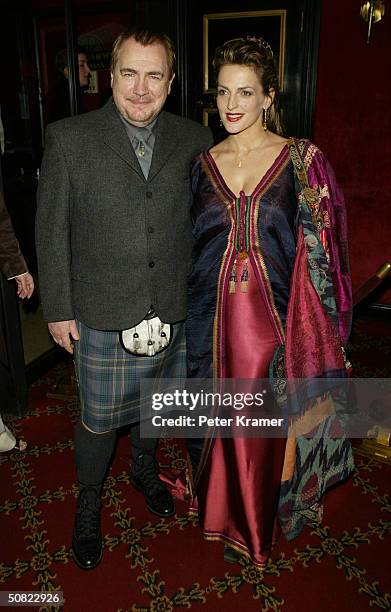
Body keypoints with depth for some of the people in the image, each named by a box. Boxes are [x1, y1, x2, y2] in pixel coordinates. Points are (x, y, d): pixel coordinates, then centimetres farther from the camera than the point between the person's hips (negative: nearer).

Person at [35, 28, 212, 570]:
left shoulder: (194, 139, -1)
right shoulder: (69, 138, -8)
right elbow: (52, 229, -5)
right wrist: (58, 308, -5)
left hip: (174, 311, 3)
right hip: (103, 317, -2)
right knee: (100, 419, 11)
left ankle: (144, 469, 52)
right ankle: (88, 503, 39)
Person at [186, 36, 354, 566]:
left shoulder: (303, 160, -4)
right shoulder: (203, 164, 5)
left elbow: (319, 251, -5)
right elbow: (190, 247, 10)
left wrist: (312, 336, -10)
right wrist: (184, 313, 7)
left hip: (277, 317, -2)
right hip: (216, 317, 3)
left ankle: (266, 521, 40)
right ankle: (229, 515, 44)